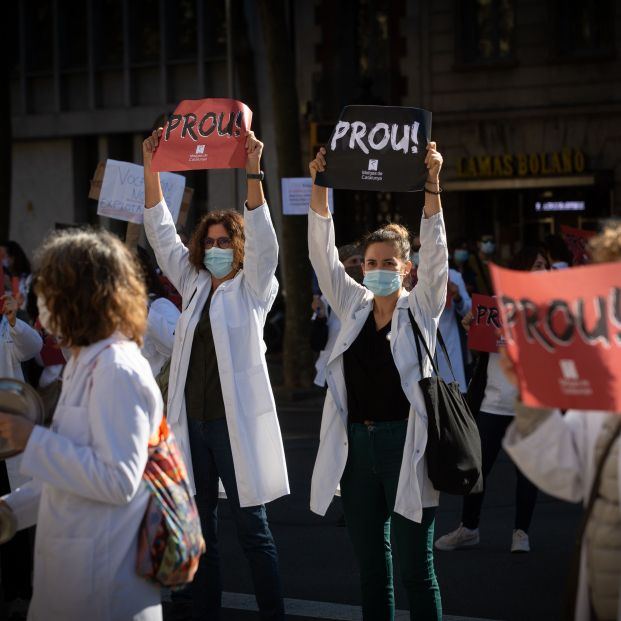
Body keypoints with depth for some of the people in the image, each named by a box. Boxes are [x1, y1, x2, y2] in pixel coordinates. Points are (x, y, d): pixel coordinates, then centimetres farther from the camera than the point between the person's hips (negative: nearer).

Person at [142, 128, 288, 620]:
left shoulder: (253, 288, -1)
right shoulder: (194, 283, 13)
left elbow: (262, 239, -16)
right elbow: (161, 233, 11)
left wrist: (253, 173, -28)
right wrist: (151, 169, 0)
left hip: (235, 423, -6)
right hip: (193, 421, 6)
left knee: (252, 528, -3)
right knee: (199, 525, 10)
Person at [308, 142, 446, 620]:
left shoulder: (421, 308, 0)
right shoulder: (353, 305, 10)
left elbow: (435, 253, -12)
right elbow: (323, 253, 3)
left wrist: (432, 184, -23)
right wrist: (320, 185, -8)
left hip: (405, 447, -4)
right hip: (356, 445, 4)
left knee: (416, 566, 0)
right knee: (370, 563, 10)